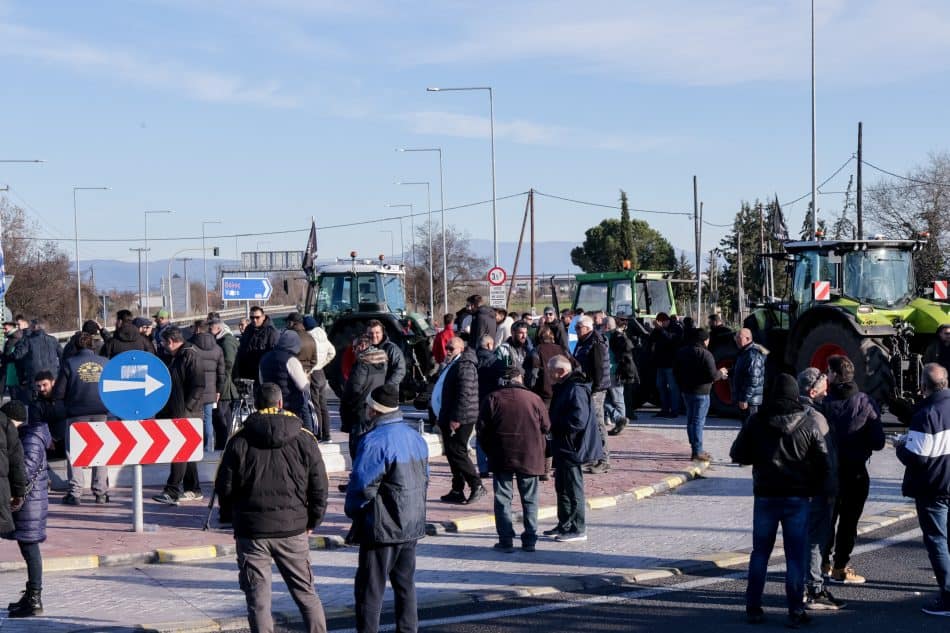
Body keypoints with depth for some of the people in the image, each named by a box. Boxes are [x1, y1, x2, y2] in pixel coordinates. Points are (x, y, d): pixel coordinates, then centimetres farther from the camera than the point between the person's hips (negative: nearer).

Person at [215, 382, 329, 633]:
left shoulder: (239, 441, -3)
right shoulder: (304, 439, -1)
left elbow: (224, 487, 1)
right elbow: (320, 486, 1)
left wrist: (231, 518, 17)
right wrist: (313, 521, 13)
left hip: (251, 530, -1)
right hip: (293, 529, 1)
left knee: (258, 598, 4)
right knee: (305, 593, 12)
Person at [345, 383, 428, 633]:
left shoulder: (375, 441, -19)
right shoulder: (415, 437, 9)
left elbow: (362, 485, -19)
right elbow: (424, 479, 16)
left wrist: (352, 511, -2)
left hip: (382, 528, -8)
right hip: (412, 527, 8)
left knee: (370, 587, 0)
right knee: (405, 583, 16)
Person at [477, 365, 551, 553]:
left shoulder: (492, 398, -3)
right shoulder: (534, 399, -2)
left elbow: (482, 428, -2)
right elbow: (546, 427, 4)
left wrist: (489, 451, 13)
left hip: (501, 458, -1)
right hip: (530, 458, 1)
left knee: (502, 499, 6)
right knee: (529, 499, 11)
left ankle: (506, 540, 2)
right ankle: (530, 540, 11)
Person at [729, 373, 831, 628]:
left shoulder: (757, 421, -4)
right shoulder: (808, 423, -6)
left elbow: (737, 454, 1)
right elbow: (824, 463, -6)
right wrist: (815, 487, 9)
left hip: (765, 495, 1)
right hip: (797, 498, -1)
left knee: (760, 552, 12)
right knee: (795, 556, 4)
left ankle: (753, 607, 14)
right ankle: (795, 611, 4)